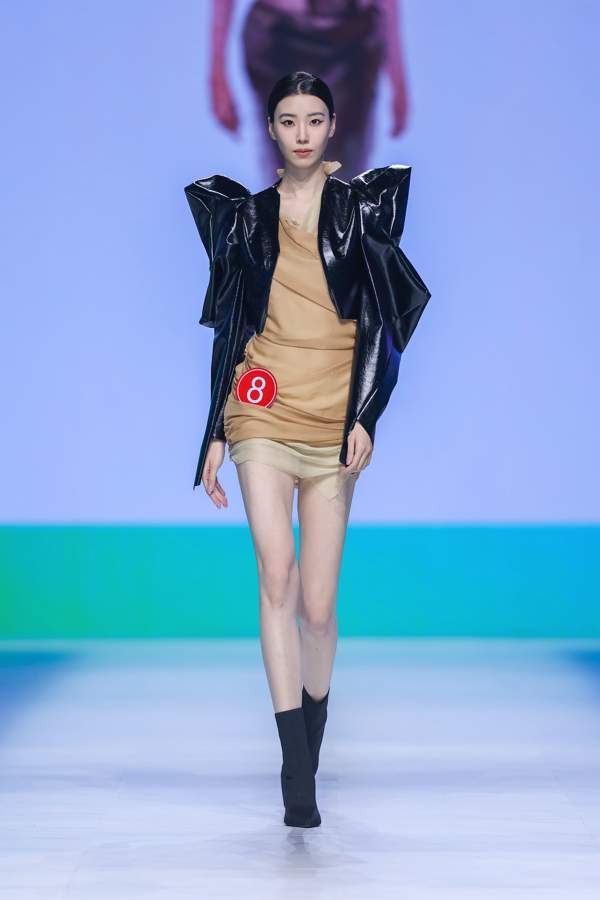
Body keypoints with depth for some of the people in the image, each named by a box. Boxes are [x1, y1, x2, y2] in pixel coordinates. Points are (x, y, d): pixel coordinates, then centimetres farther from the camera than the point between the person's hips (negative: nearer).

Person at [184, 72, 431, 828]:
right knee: (276, 572, -19)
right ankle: (295, 765, -19)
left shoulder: (361, 206, 6)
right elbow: (228, 331, 14)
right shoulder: (247, 216, 11)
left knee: (317, 605, -1)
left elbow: (382, 326, 3)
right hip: (263, 416, 1)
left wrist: (365, 419, -7)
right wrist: (215, 434, 11)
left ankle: (316, 718, 27)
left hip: (334, 423, 0)